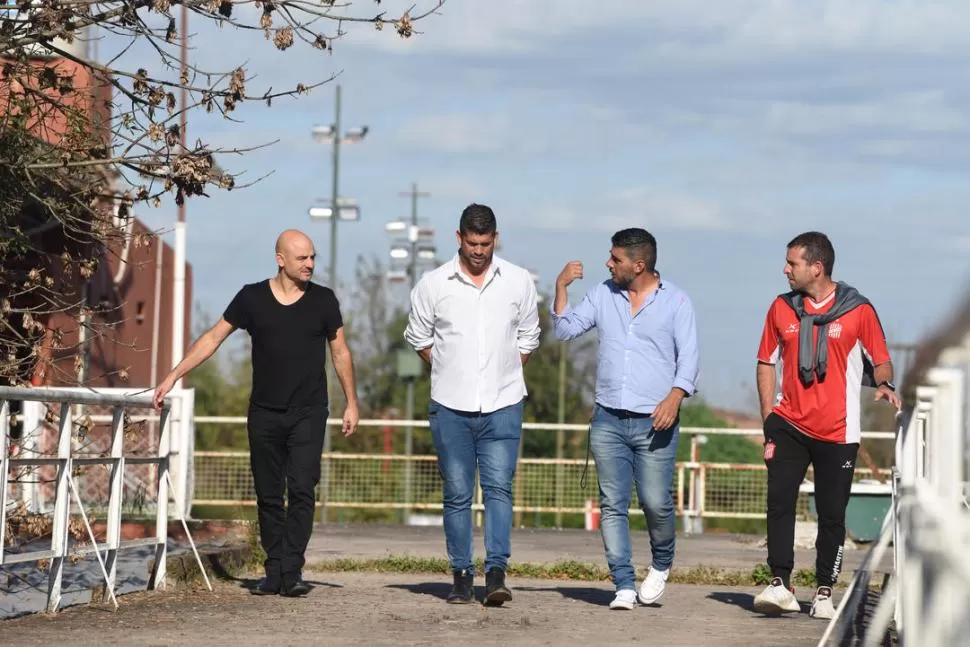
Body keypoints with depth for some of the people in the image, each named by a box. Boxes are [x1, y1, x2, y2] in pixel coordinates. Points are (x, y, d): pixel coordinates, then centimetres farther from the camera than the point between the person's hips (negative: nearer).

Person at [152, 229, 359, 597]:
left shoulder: (323, 300, 2)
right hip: (264, 413, 1)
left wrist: (351, 404, 8)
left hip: (308, 414, -1)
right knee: (268, 496, 5)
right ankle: (274, 574, 10)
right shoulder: (252, 298, 2)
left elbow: (340, 353, 11)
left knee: (302, 491, -12)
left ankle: (292, 573, -14)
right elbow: (213, 338, 6)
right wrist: (173, 377, 1)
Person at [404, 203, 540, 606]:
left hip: (502, 406, 0)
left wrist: (504, 376, 9)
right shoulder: (434, 284, 1)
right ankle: (462, 577, 7)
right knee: (457, 494, 2)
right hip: (450, 407, 0)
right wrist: (451, 373, 11)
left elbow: (528, 339, 15)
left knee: (498, 488, -10)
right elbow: (418, 337, 13)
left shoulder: (519, 282, 3)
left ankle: (496, 573, -15)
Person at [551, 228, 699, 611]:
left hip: (655, 423, -3)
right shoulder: (603, 295, 11)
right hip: (608, 420, 3)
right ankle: (624, 585, 0)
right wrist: (561, 287, 0)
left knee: (656, 503, -6)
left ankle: (661, 564, 22)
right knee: (612, 505, -2)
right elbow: (565, 330, 13)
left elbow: (688, 357, -3)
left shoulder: (675, 302, 2)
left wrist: (675, 397, -19)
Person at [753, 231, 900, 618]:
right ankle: (780, 585, -14)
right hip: (790, 426, 2)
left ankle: (824, 594, 12)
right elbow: (766, 363, 13)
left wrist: (885, 384, -18)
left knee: (832, 515, 3)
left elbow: (881, 360, 5)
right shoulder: (782, 308, 7)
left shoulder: (858, 310, -2)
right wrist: (769, 419, 5)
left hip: (838, 431, -2)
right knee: (779, 502, -13)